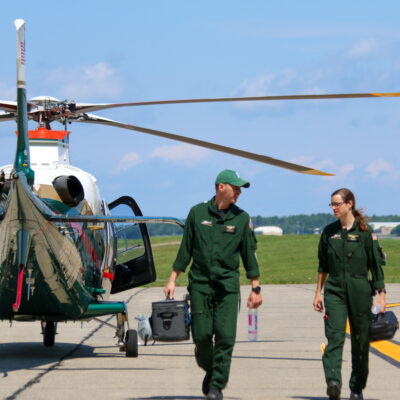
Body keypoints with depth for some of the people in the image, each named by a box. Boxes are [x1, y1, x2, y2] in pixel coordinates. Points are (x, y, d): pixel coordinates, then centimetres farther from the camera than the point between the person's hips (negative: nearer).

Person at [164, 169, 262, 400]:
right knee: (202, 335, -2)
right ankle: (210, 371, 25)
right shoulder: (197, 213, 4)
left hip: (228, 285, 0)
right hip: (200, 284, 0)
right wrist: (172, 280, 7)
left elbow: (249, 254, 8)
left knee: (225, 336, -9)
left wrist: (256, 288, 5)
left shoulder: (242, 218, 5)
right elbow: (186, 249, 10)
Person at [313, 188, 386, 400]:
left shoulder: (365, 232, -1)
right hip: (334, 289, 2)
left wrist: (381, 294, -3)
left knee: (360, 340, 5)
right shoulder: (329, 232, 9)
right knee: (334, 337, -16)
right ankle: (333, 382, -29)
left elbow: (376, 265, 0)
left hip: (360, 290, -2)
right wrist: (318, 293, 16)